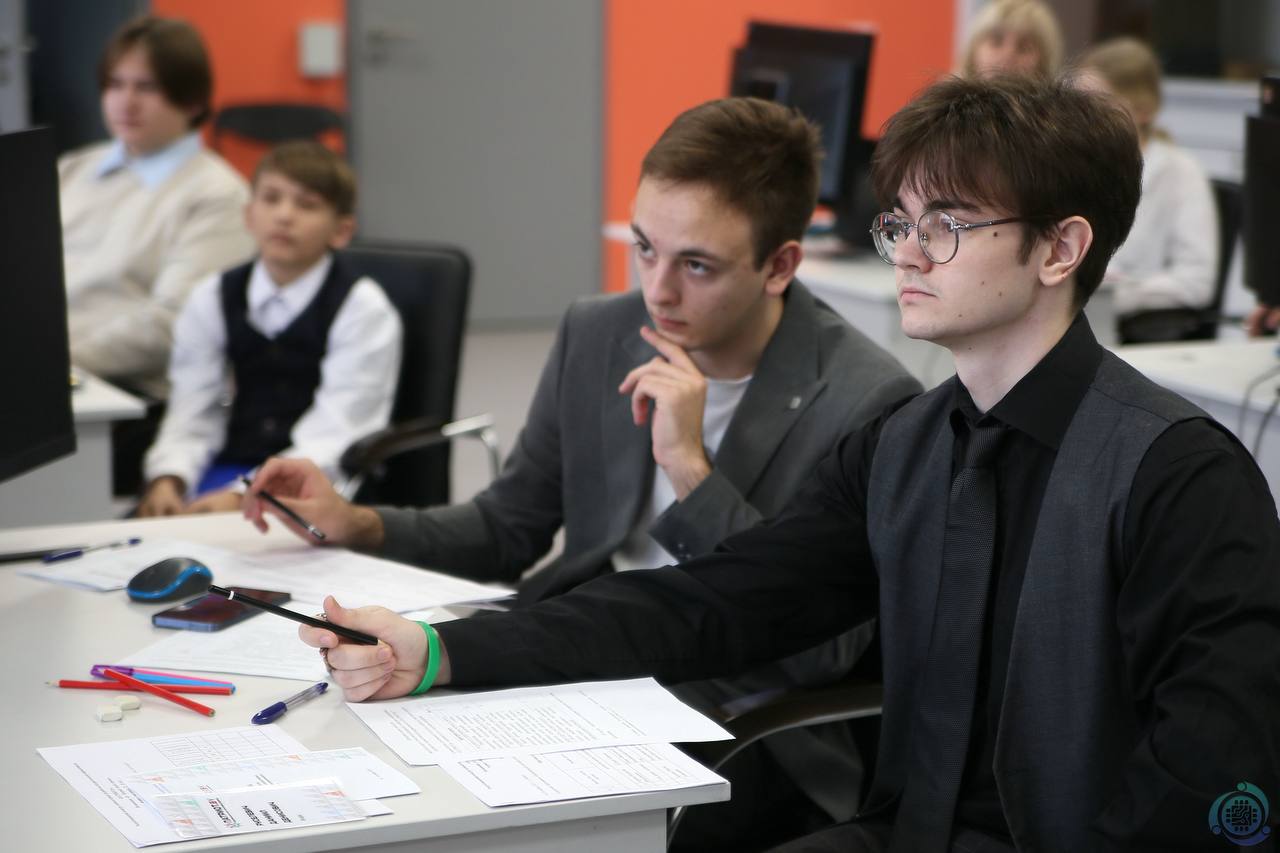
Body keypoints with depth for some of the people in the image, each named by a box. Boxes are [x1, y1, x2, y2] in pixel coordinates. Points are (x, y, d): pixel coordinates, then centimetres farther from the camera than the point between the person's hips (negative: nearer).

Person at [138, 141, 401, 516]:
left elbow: (332, 438, -13)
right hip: (233, 467, 5)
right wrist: (167, 479, -16)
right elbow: (191, 415, 5)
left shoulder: (363, 309, -6)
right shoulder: (212, 299, 9)